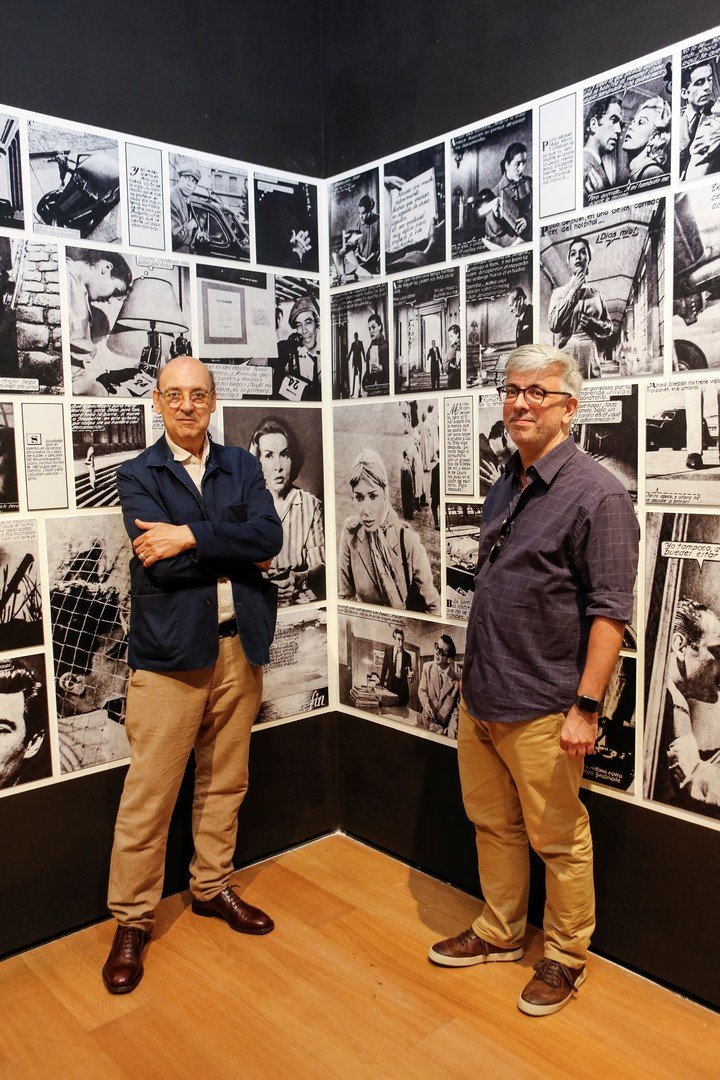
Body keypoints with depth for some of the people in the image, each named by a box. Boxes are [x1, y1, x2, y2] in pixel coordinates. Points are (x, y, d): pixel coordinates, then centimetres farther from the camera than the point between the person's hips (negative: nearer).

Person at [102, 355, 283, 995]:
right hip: (169, 650, -3)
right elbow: (160, 562, -15)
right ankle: (132, 921, 20)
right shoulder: (137, 475, 0)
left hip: (239, 646, 4)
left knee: (225, 781, 16)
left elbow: (270, 536, -9)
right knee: (148, 796, 3)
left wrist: (192, 536, -19)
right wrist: (238, 550, -10)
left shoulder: (242, 467, 9)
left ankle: (212, 887, 36)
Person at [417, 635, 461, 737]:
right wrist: (426, 704, -16)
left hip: (446, 723, -1)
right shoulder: (427, 667, -5)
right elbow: (422, 690, 4)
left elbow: (458, 704, -2)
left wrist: (452, 726, -11)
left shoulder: (457, 675, -12)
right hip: (428, 719, 2)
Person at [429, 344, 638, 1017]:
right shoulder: (505, 486, 9)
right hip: (479, 699, 7)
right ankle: (498, 934, 40)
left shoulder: (596, 493, -14)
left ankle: (565, 958, 32)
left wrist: (586, 708, -19)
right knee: (492, 824, 21)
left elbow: (610, 612, -17)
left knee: (558, 842, 11)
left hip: (541, 710, -7)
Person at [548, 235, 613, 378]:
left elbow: (609, 328, 19)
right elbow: (554, 325, -8)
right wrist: (573, 290, -3)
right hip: (568, 353, -3)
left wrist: (595, 324, -4)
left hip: (592, 355, 3)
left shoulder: (596, 294, 16)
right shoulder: (559, 292, 9)